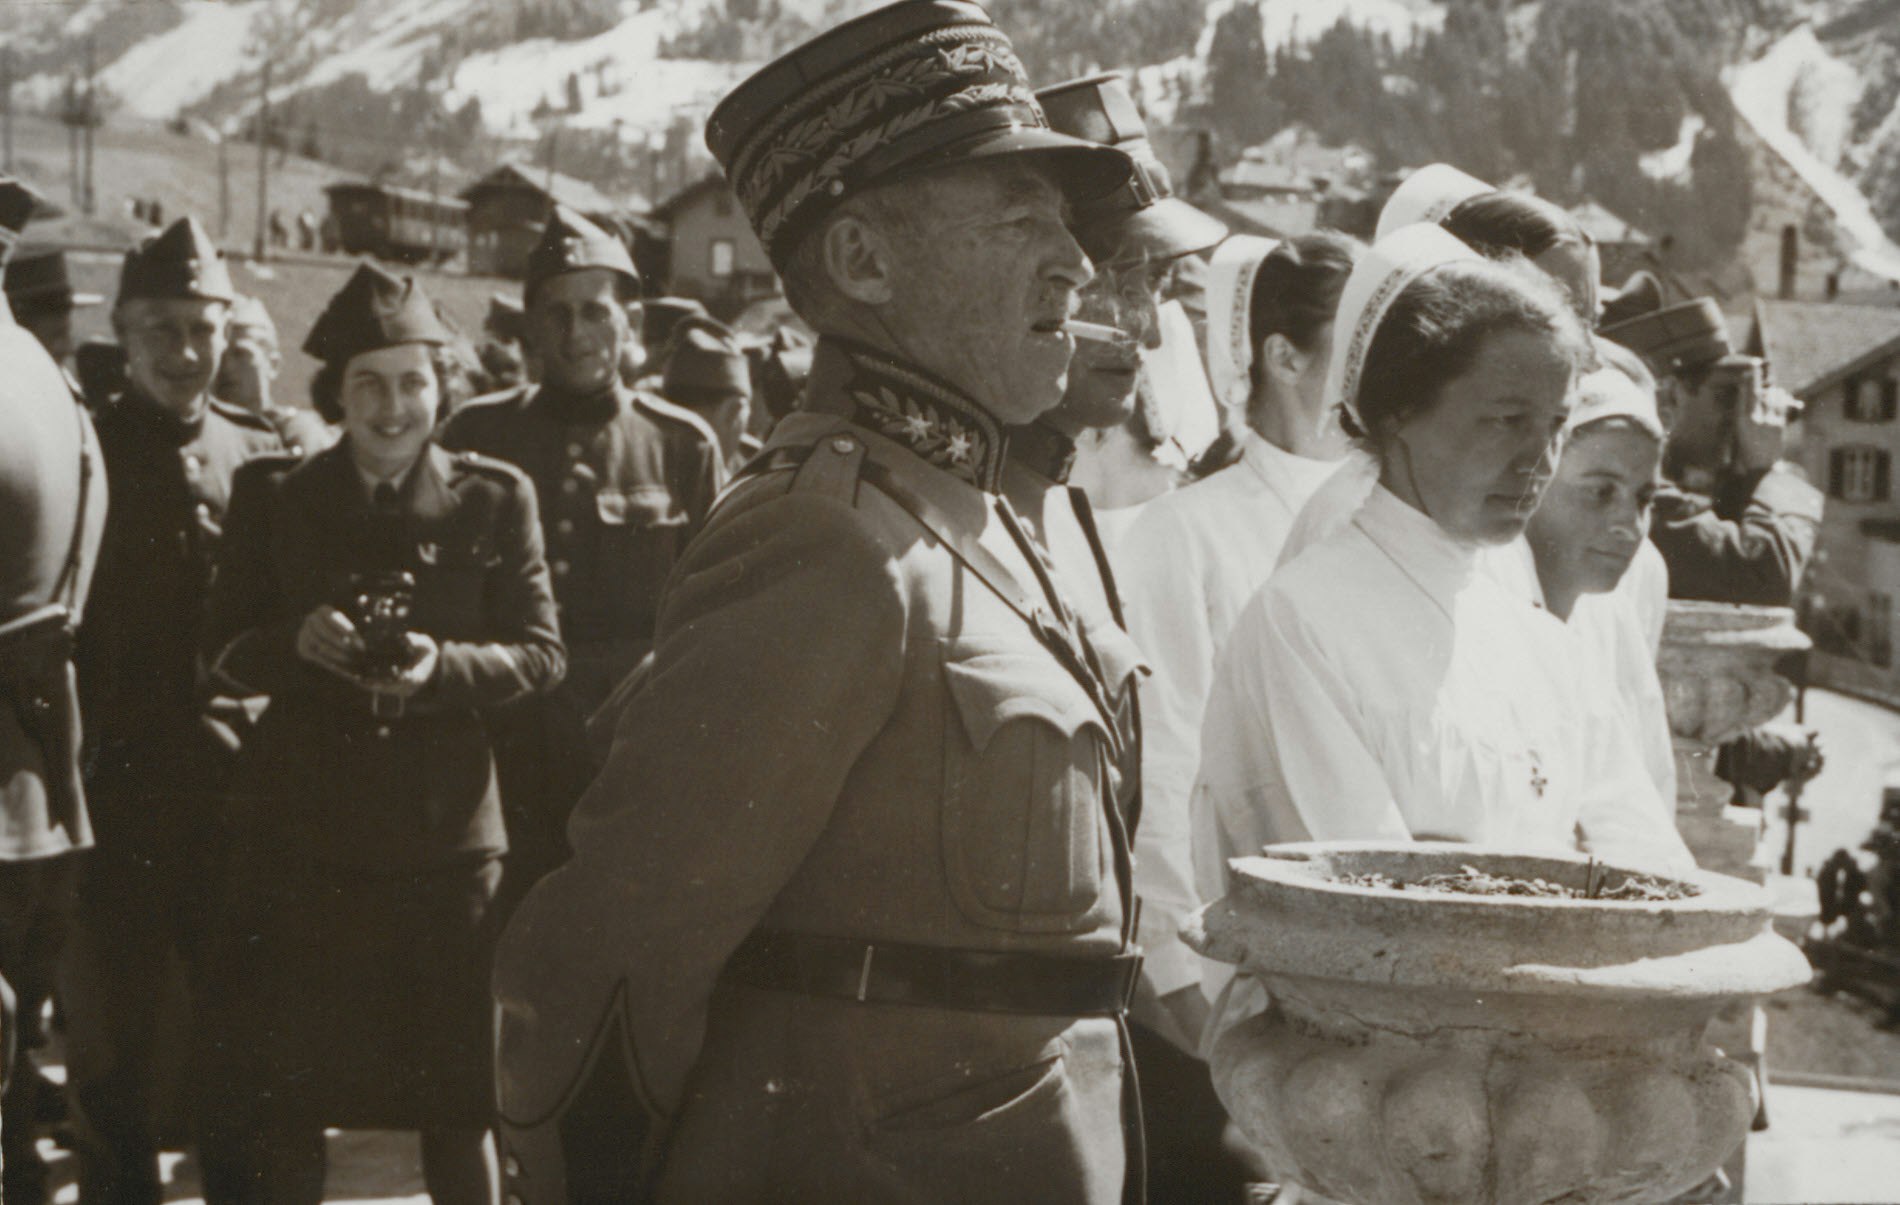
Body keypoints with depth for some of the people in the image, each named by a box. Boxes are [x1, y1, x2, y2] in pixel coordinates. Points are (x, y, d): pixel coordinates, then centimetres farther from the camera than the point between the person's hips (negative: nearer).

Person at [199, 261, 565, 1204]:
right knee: (283, 1090, 7)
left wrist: (441, 665, -20)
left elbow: (541, 654, -1)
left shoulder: (494, 499, 3)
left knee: (457, 1097, 4)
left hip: (447, 832, -1)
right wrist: (296, 642, -17)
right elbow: (223, 647, 5)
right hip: (304, 829, 1)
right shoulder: (273, 495, 6)